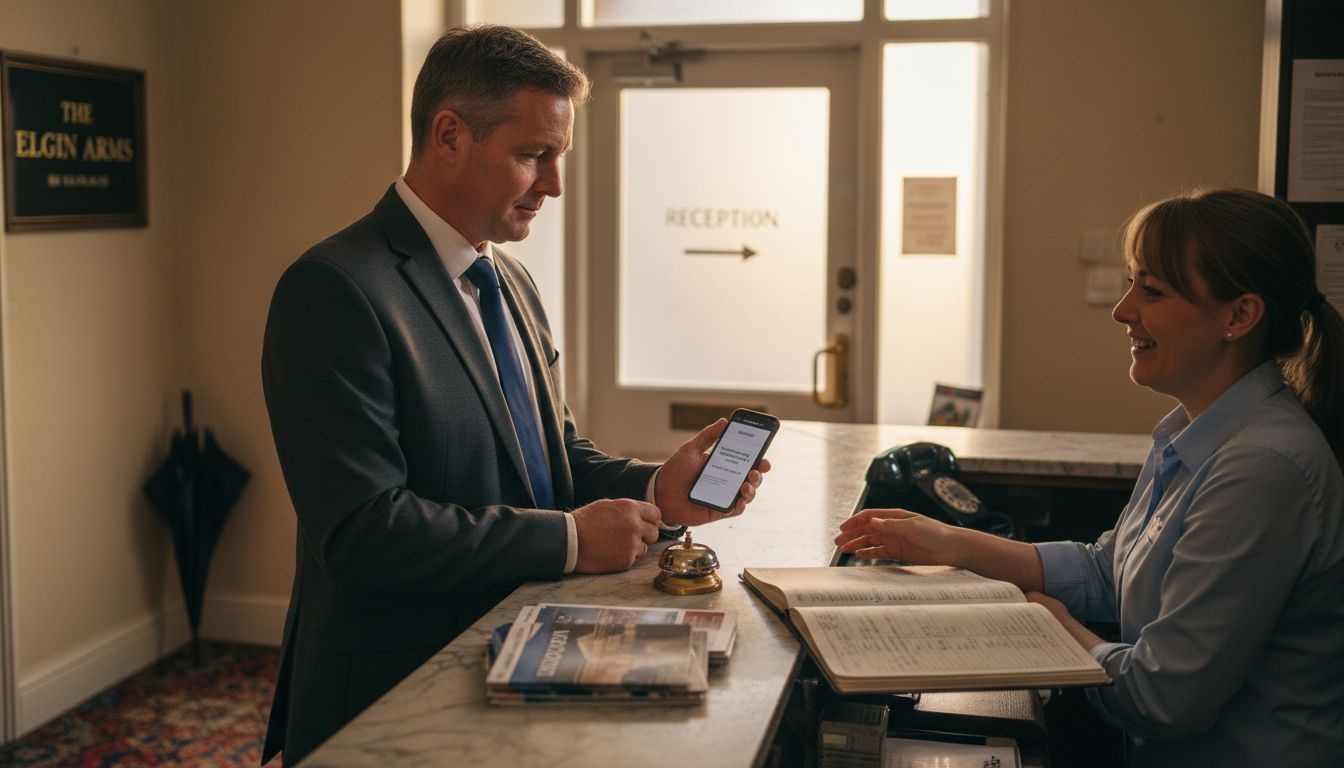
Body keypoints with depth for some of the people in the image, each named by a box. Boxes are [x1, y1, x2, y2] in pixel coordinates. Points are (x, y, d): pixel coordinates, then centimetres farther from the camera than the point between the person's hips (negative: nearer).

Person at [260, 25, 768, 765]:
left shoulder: (511, 282, 10)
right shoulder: (336, 290, -18)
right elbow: (361, 530, -23)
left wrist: (655, 489, -6)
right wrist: (568, 539, -19)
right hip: (391, 697, -7)